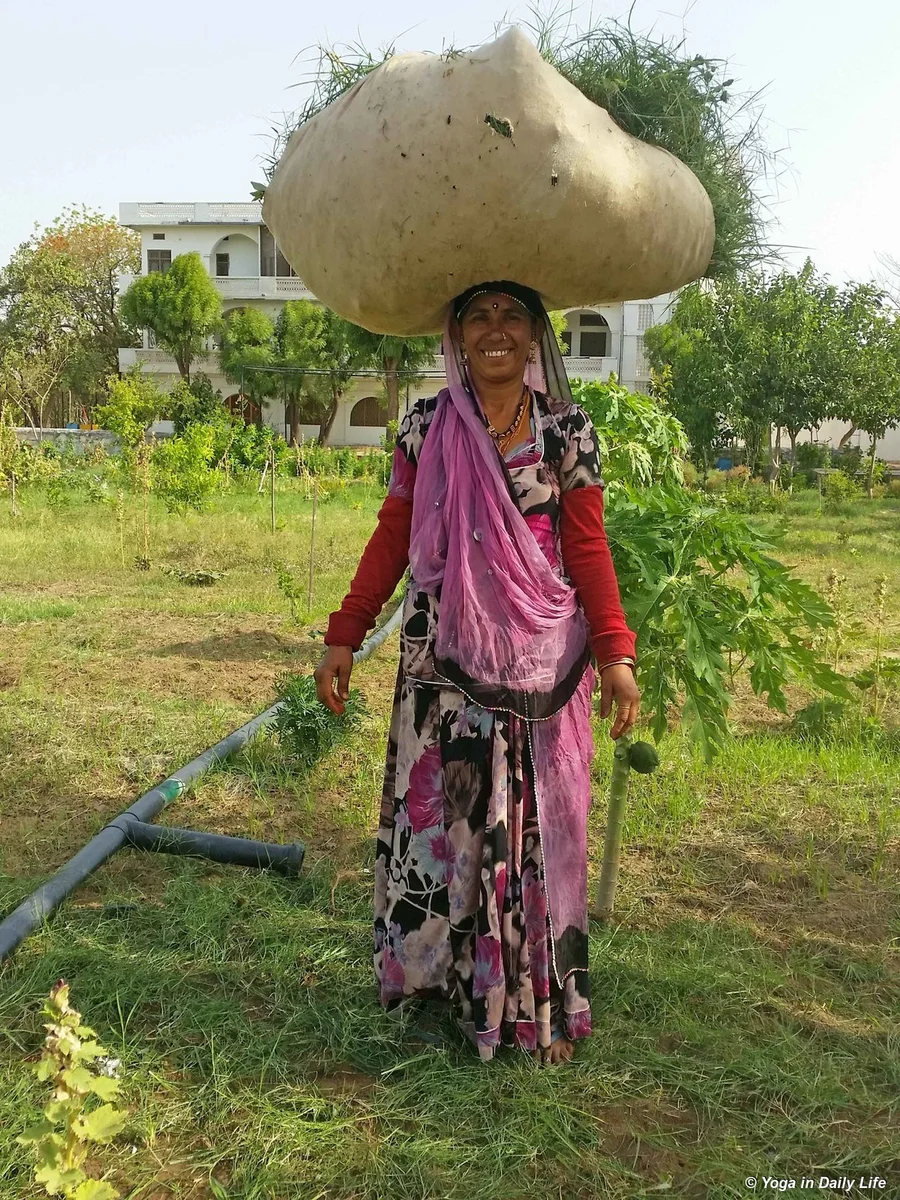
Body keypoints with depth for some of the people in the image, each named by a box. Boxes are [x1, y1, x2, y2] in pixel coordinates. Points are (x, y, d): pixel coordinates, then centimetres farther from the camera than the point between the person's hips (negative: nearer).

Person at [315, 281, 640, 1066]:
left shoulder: (567, 430, 1)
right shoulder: (427, 427, 3)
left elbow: (587, 549, -1)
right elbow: (391, 540, 4)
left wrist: (615, 654, -10)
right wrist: (344, 638, 1)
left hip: (539, 661, -1)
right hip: (444, 655, 1)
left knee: (533, 822, 6)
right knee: (437, 813, 8)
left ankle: (537, 1001, 22)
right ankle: (437, 969, 27)